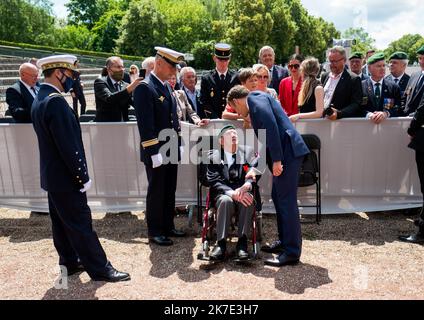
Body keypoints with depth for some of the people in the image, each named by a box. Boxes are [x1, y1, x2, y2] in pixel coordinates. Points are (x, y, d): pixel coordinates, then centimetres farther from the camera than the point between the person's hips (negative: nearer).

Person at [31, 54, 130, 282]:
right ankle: (100, 269, 9)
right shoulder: (56, 101, -22)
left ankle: (69, 263, 30)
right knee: (81, 223, -1)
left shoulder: (40, 99, 10)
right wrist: (83, 176, -17)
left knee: (62, 223, 17)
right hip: (65, 178, -10)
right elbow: (68, 145, -25)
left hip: (52, 176, 10)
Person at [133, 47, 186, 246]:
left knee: (169, 191, 16)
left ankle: (168, 226, 30)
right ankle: (154, 232, 18)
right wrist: (153, 152, -21)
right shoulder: (144, 88, -14)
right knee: (156, 192, 4)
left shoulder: (167, 86, 14)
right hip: (156, 152, -8)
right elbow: (146, 125, -19)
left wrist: (179, 144, 14)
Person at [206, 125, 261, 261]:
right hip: (223, 195, -1)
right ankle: (221, 243, -30)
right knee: (225, 200, -34)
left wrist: (247, 185, -29)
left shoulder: (248, 151, 11)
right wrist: (232, 193, -23)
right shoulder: (213, 156, 7)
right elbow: (214, 181, -6)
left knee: (248, 200, -33)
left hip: (245, 193, 1)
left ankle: (242, 242, -28)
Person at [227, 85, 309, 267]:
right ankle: (284, 241, 29)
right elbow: (265, 137, 27)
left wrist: (276, 160, -22)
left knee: (286, 200, -6)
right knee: (278, 197, 17)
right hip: (283, 155, 10)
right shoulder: (256, 104, 25)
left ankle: (292, 252, 1)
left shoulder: (255, 99, -5)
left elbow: (271, 127, -19)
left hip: (288, 152, -10)